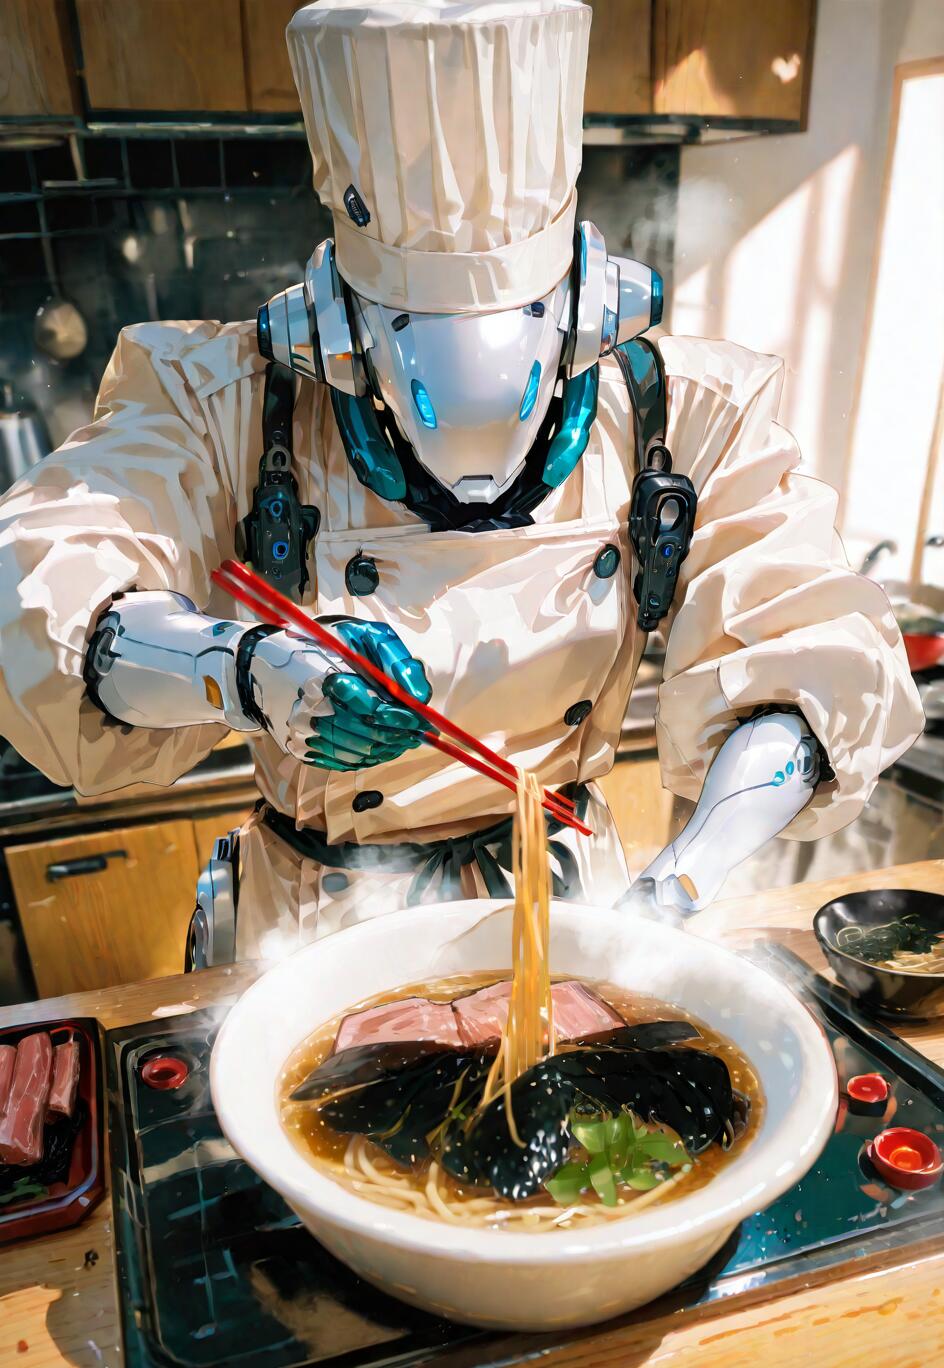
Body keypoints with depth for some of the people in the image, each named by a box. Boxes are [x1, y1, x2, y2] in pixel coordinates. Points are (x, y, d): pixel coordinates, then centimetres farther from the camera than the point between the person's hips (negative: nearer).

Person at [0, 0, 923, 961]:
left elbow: (803, 660, -14)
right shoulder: (233, 413, -16)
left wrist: (683, 882, -29)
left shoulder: (679, 419, -12)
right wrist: (245, 672, -45)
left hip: (564, 885, 1)